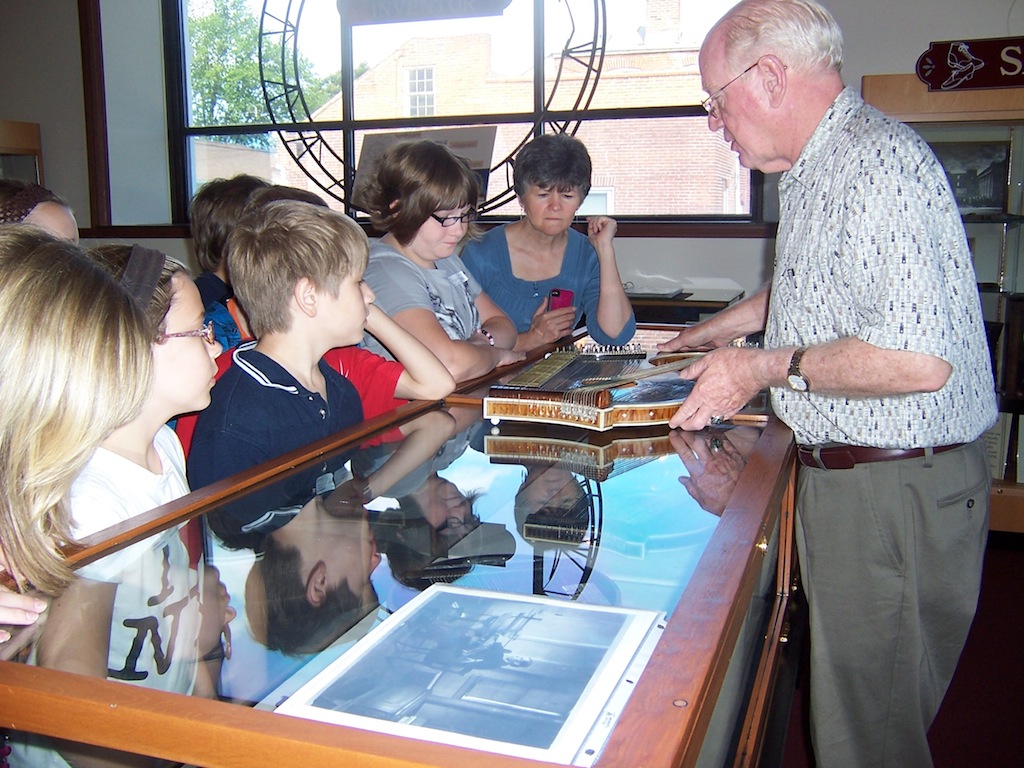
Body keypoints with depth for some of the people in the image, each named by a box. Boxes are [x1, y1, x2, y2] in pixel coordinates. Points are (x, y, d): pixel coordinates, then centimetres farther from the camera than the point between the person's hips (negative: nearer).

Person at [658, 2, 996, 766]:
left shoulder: (877, 164, -20)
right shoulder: (814, 168, 13)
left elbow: (918, 360, -29)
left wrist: (769, 367, -18)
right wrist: (725, 326, 38)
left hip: (898, 491, -10)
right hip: (840, 473, 10)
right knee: (847, 702, 20)